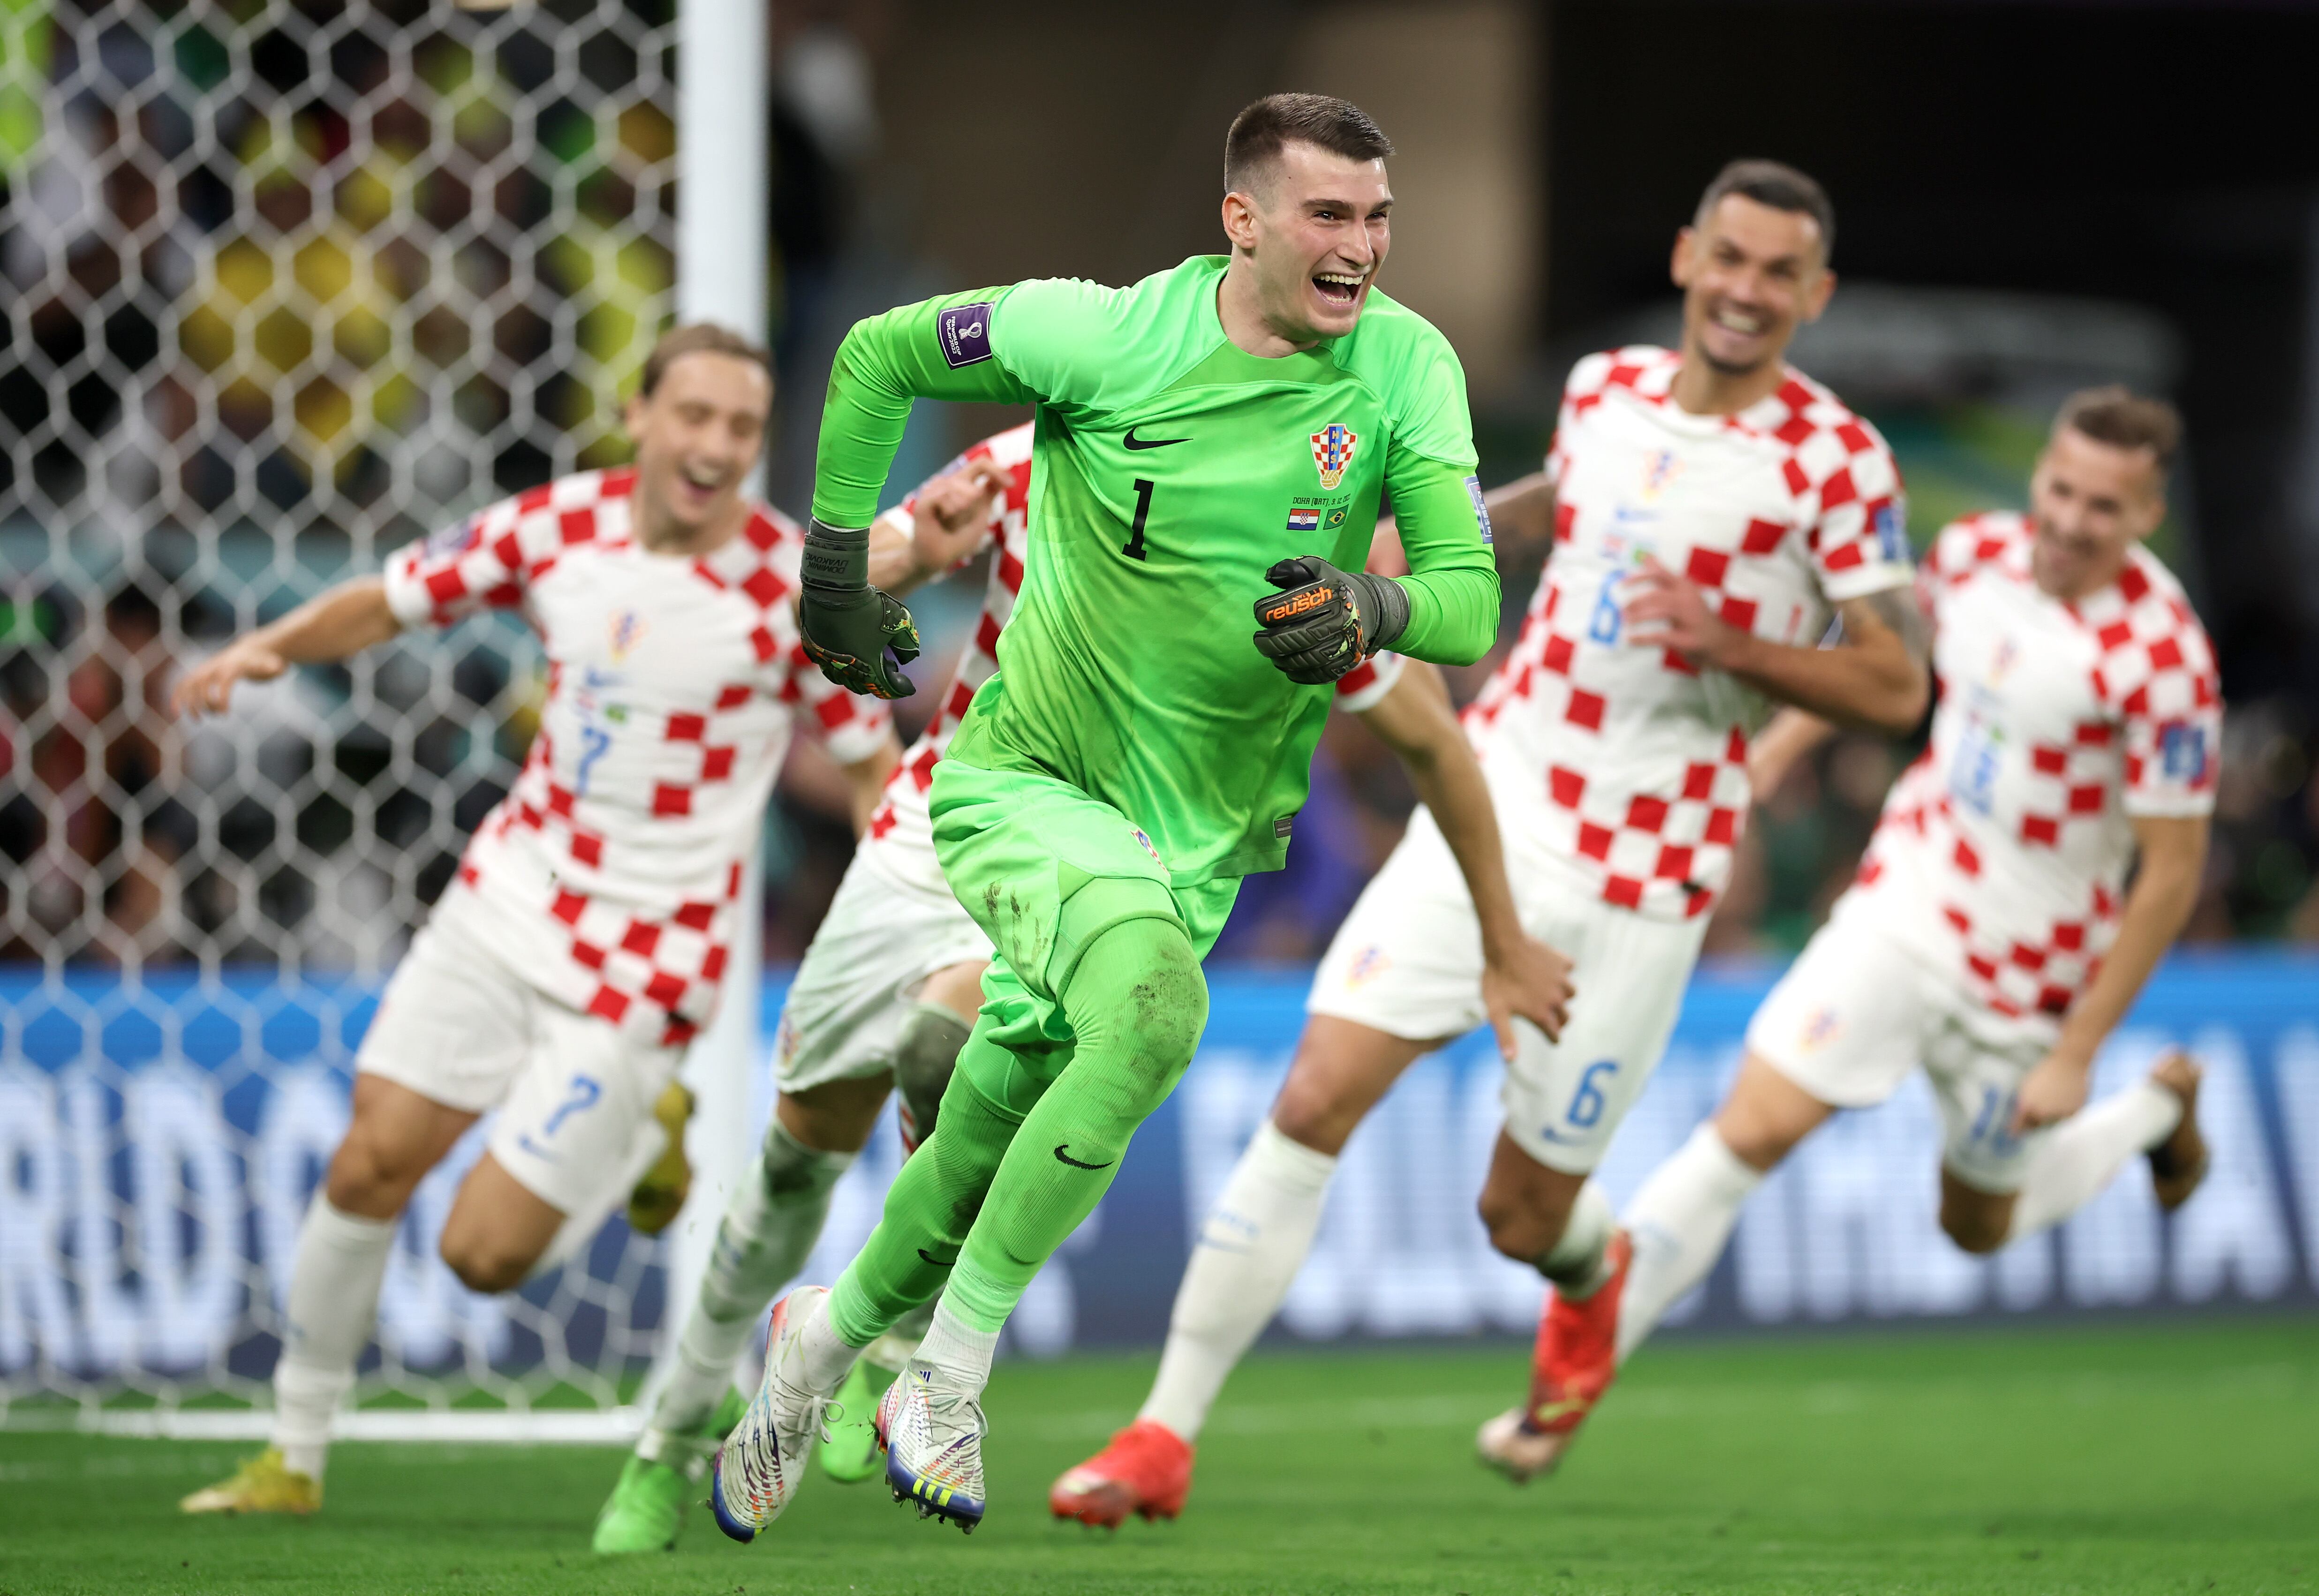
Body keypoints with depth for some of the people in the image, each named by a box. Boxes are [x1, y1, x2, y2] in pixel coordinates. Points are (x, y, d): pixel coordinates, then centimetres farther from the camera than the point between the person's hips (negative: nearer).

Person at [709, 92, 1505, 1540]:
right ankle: (950, 1377, -21)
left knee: (988, 1161, 8)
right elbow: (880, 356, 2)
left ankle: (829, 1336, 38)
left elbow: (1472, 600, -14)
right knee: (1153, 1002, -32)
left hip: (1203, 839, 4)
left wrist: (1372, 610, -35)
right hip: (1028, 781, -4)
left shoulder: (1408, 369, -8)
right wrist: (838, 569, 3)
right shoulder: (1107, 336, -14)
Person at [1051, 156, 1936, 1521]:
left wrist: (1726, 640, -22)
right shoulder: (1607, 389, 7)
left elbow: (1897, 688, -10)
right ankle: (1166, 1434, -5)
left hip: (1644, 881, -4)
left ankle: (1591, 1276, 43)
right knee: (1313, 1105, -11)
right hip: (1494, 808, 4)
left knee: (1524, 1216, 4)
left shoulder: (1838, 461, -8)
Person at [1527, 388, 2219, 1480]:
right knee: (1754, 1128, -11)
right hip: (1906, 901, 3)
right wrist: (1785, 742, 12)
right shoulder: (1978, 552, -7)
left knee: (1982, 1224, 16)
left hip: (2024, 978, -3)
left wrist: (2076, 1054, -15)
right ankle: (1572, 1378, -5)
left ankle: (2160, 1107, 44)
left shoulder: (2158, 658, -24)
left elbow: (2173, 871, -17)